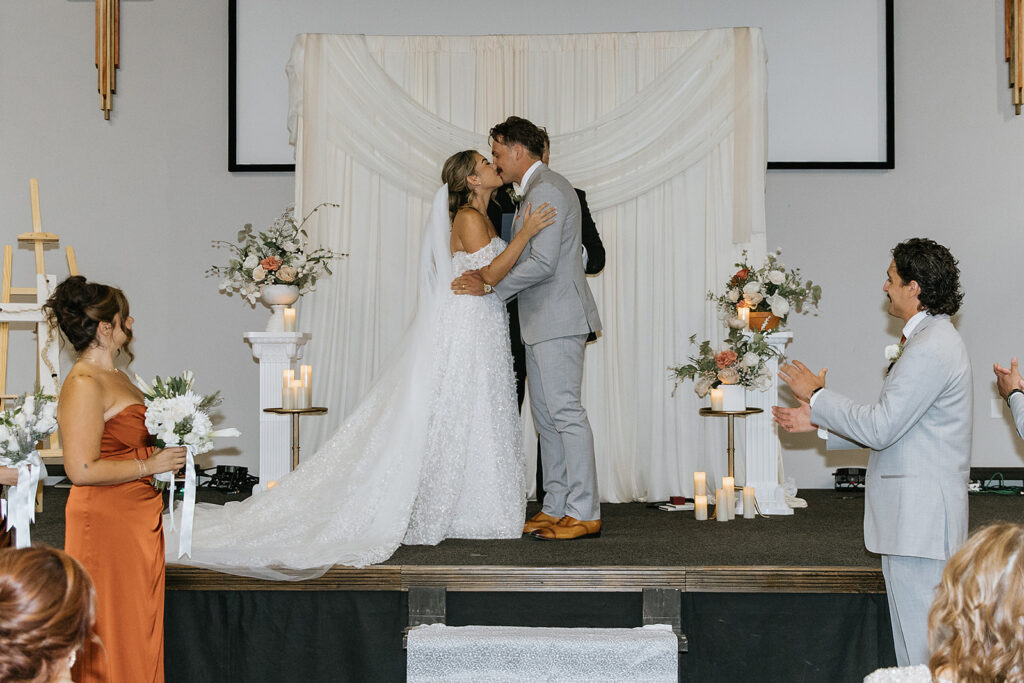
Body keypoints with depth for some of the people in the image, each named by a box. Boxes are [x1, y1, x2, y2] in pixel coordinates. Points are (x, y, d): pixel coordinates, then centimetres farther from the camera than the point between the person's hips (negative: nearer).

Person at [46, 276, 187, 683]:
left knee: (140, 624, 14)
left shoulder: (115, 377, 11)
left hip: (137, 516, 10)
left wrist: (163, 449, 10)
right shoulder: (84, 385, -18)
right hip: (105, 518, -10)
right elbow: (82, 470, -24)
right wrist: (151, 465, -17)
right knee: (113, 629, 0)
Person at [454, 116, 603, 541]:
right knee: (546, 417, 11)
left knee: (565, 412, -9)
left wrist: (489, 286, -14)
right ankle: (556, 508, 16)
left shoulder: (546, 190, -13)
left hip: (557, 320, -11)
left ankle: (584, 514, -6)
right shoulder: (542, 188, 20)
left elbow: (542, 263, -21)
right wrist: (489, 281, 15)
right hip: (543, 323, 11)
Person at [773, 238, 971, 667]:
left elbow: (879, 428, -20)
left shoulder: (930, 349, -18)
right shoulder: (930, 340, 17)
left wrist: (817, 395, -8)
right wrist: (818, 422, 18)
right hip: (911, 517, 11)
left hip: (920, 515, -11)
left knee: (924, 652, -6)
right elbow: (891, 427, 20)